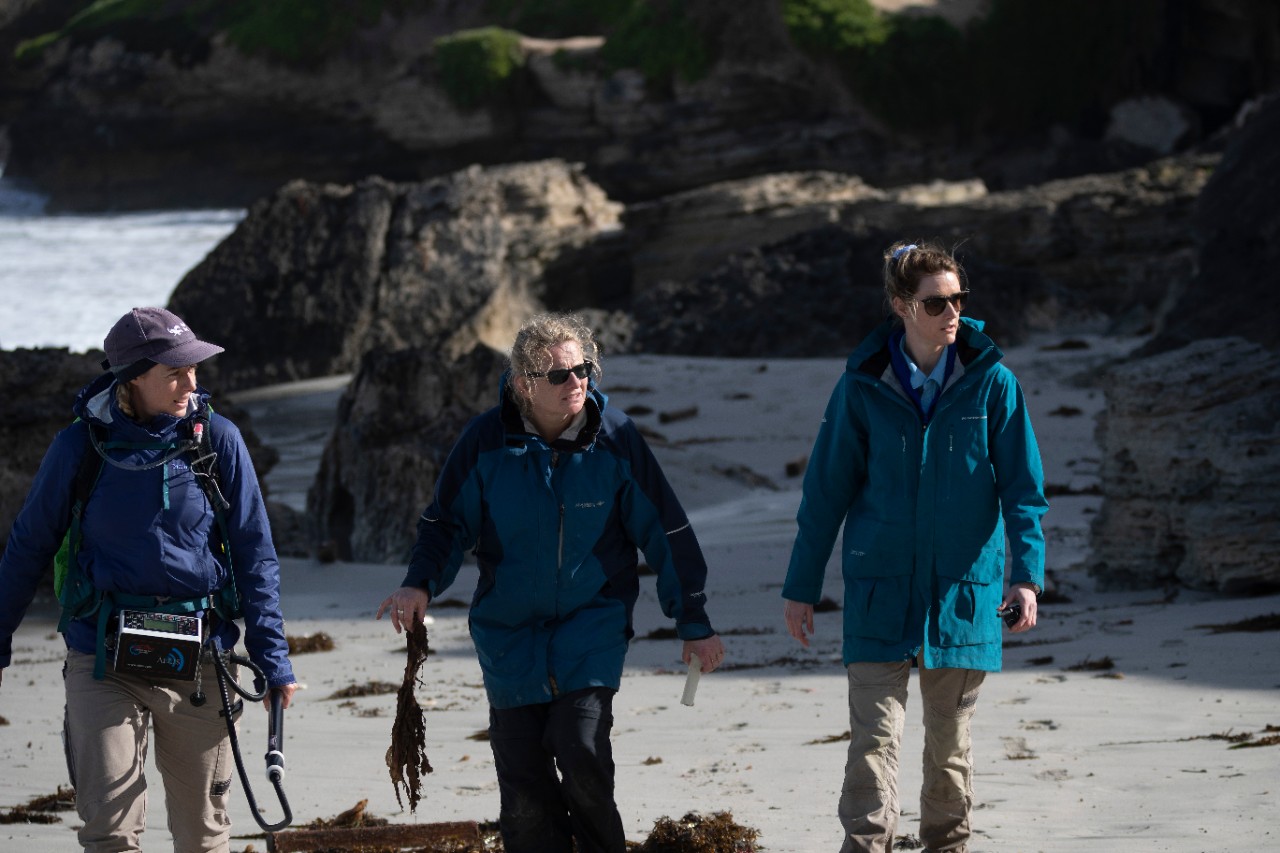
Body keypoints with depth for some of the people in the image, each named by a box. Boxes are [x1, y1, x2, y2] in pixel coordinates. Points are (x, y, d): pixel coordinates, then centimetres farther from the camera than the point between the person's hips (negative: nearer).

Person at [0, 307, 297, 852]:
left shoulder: (217, 441, -1)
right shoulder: (80, 447, -3)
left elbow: (254, 557, 4)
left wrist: (272, 661, 1)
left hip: (197, 664, 1)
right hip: (104, 662, -1)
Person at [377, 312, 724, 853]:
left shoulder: (614, 438, -8)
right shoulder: (487, 441, -9)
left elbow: (665, 533, 0)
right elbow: (447, 524, 3)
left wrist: (693, 623, 2)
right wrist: (420, 584, -16)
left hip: (593, 625, -1)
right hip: (511, 631, 1)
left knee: (581, 750, -18)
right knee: (523, 783, 1)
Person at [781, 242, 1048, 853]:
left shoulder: (991, 382, -1)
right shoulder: (864, 387, -1)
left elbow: (1022, 487, 1)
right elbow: (826, 489, 5)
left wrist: (1027, 572, -11)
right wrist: (802, 587, 6)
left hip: (963, 589, 1)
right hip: (879, 590, -1)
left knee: (950, 742, 11)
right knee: (874, 736, -11)